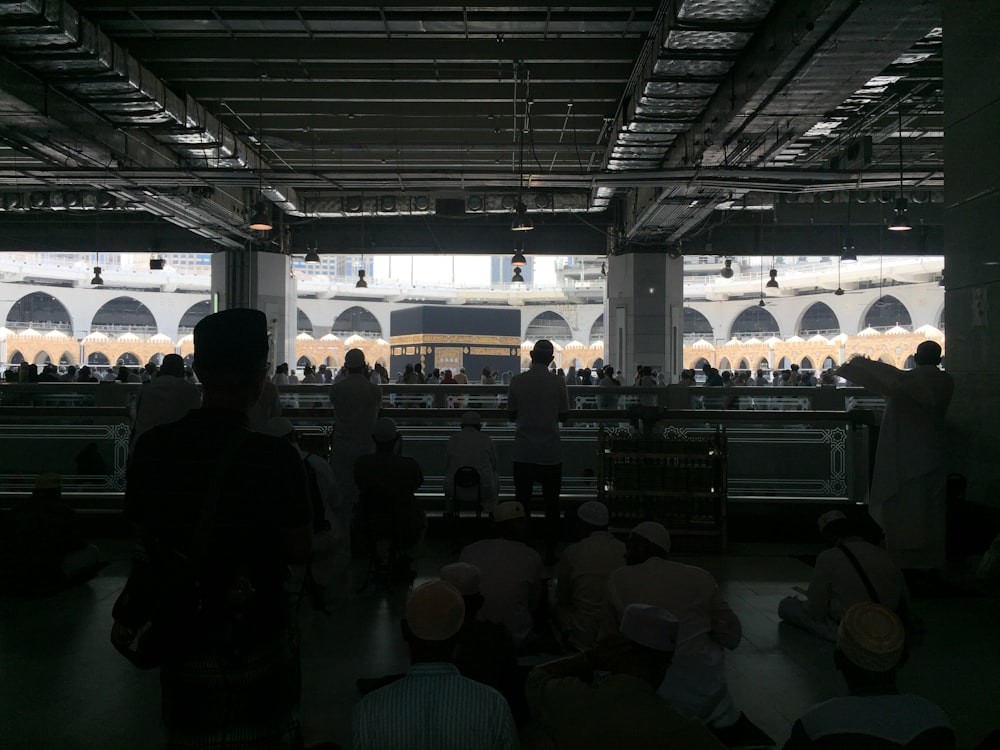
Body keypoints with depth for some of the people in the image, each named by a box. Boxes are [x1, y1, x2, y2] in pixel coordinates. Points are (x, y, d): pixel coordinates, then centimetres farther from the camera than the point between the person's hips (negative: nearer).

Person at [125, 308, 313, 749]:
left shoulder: (151, 448, -13)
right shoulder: (276, 458, -24)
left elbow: (146, 539, -1)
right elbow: (299, 552, -15)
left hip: (183, 627, 3)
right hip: (258, 629, -3)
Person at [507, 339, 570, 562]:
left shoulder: (517, 381, -4)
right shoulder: (558, 382, -6)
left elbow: (511, 415, 3)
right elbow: (563, 415, 2)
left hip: (523, 453, 1)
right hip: (550, 452, -1)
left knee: (522, 503, 8)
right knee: (551, 504, 9)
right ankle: (550, 552, 12)